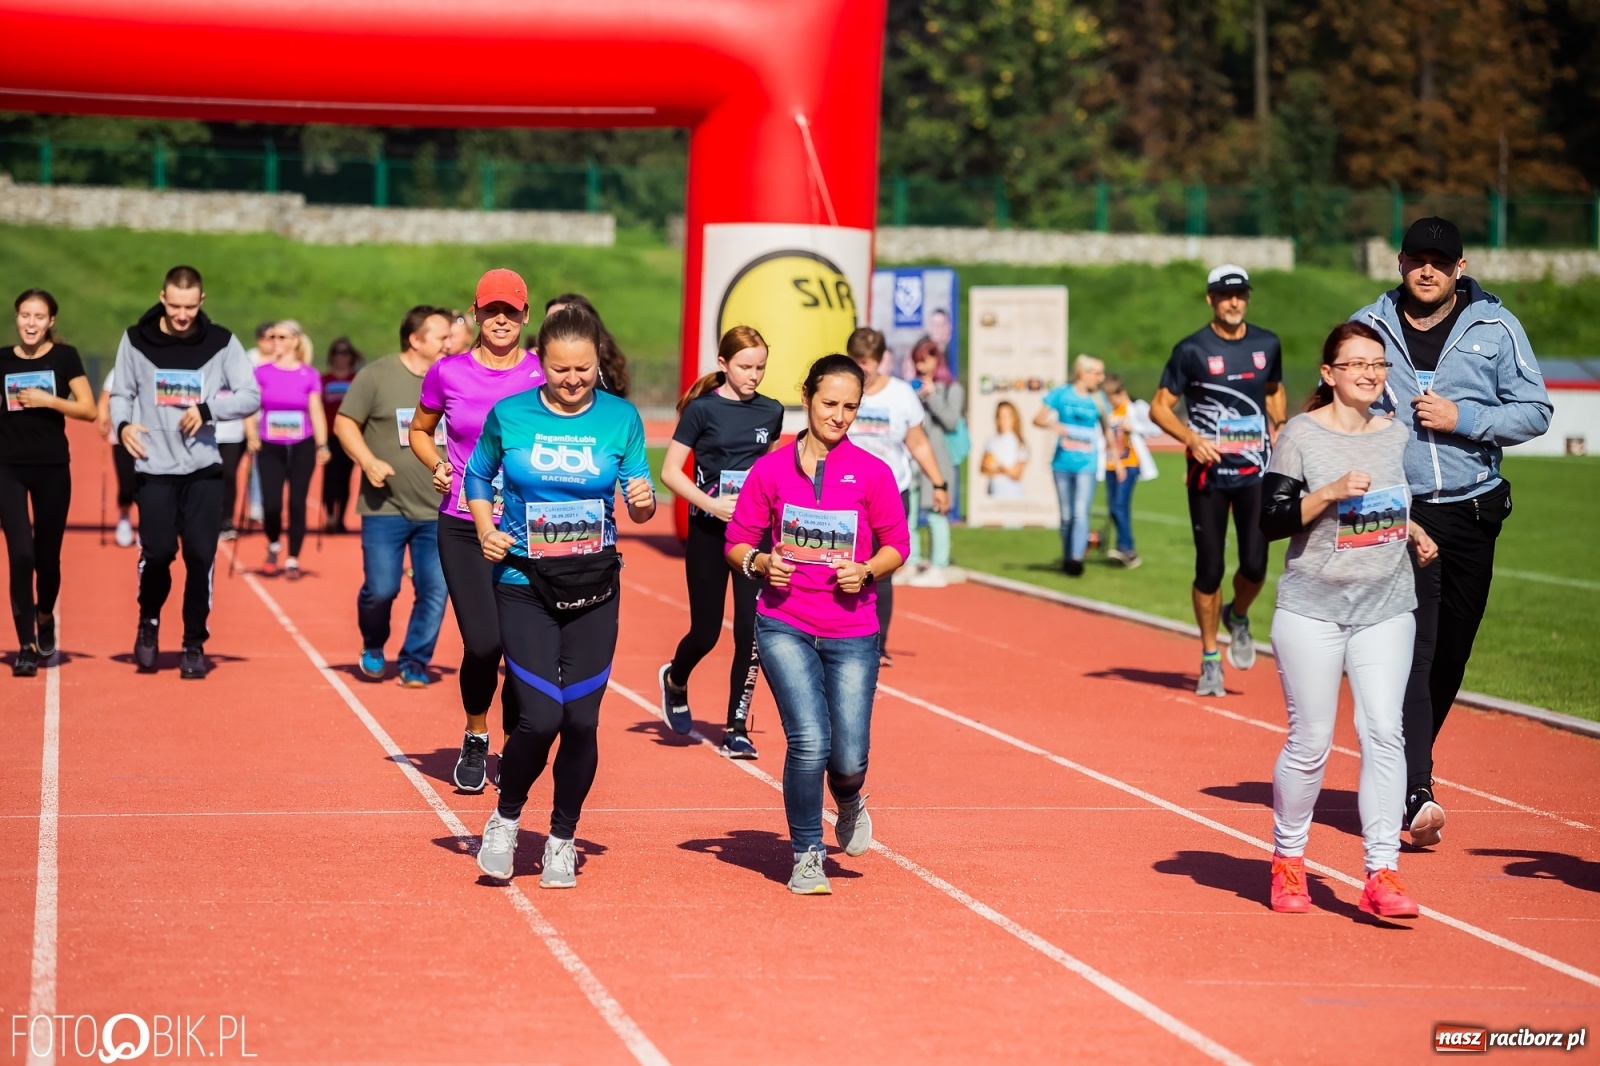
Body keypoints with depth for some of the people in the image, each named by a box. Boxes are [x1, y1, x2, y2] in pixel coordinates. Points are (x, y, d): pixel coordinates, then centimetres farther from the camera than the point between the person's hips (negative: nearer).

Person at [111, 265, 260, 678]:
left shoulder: (221, 343, 0)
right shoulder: (136, 341, 1)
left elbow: (251, 396, -2)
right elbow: (121, 394, 7)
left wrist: (207, 409, -18)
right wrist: (123, 424, -14)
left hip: (204, 468, 0)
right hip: (155, 468, 0)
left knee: (200, 556, -2)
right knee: (157, 552, -6)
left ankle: (195, 644, 12)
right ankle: (149, 621, 23)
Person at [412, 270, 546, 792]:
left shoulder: (543, 374, 0)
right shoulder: (448, 373, 1)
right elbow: (420, 431, 17)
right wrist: (438, 465, -3)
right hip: (463, 529, -1)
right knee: (482, 644, -11)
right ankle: (475, 739, 17)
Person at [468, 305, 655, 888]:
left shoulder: (621, 419, 0)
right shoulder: (509, 415, -3)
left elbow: (639, 504, 5)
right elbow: (478, 478, 11)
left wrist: (644, 501, -18)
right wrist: (487, 530, -6)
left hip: (594, 585, 2)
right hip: (524, 583, -2)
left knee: (581, 718, 1)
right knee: (540, 716, -11)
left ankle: (562, 839, 21)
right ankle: (505, 819, 17)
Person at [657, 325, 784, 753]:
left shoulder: (771, 411, 4)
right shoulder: (702, 408, -7)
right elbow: (670, 471, -8)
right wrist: (711, 503, -18)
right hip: (709, 532, -3)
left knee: (752, 630, -7)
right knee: (706, 632, 4)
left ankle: (737, 729, 2)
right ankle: (674, 681, 37)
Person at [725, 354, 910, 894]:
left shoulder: (872, 473, 0)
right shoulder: (771, 469, 1)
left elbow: (896, 545, 7)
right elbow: (738, 541, 7)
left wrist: (867, 571, -12)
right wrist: (760, 562, -14)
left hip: (852, 632, 1)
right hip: (784, 626, -1)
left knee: (848, 757, -1)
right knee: (809, 740, -16)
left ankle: (849, 803, 39)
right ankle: (807, 856, 6)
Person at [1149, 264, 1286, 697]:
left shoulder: (1267, 345, 7)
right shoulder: (1191, 350, -5)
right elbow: (1159, 407, -2)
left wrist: (1279, 430, 8)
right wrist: (1191, 438, -18)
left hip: (1256, 471, 2)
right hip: (1209, 471, -2)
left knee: (1255, 565, -9)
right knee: (1210, 569, 1)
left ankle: (1238, 618, 25)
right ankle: (1210, 660, 15)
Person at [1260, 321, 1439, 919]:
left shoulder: (1396, 435, 9)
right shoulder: (1302, 435, -6)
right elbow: (1270, 521, -11)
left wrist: (1413, 529, 11)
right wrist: (1330, 493, -22)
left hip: (1386, 607, 4)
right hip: (1312, 609, -3)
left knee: (1384, 732, -8)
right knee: (1310, 741, 0)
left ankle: (1382, 874, -6)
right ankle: (1287, 860, 21)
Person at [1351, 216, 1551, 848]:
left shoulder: (1495, 328, 3)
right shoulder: (1368, 327, 5)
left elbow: (1534, 412, 1)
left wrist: (1461, 418, -12)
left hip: (1472, 513, 2)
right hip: (1396, 512, -2)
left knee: (1450, 653, 8)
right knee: (1412, 648, -14)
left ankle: (1404, 771, 27)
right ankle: (1416, 794, -22)